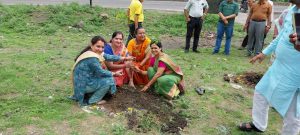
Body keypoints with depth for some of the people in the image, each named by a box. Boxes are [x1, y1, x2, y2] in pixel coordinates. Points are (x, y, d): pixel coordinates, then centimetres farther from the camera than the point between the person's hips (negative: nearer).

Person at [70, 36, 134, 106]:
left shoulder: (95, 53, 3)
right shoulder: (91, 58, -25)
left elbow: (108, 57, 8)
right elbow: (100, 72, -18)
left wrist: (124, 58, 10)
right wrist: (114, 74, -5)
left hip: (84, 81, 10)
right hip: (83, 84, -10)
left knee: (106, 77, 17)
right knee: (109, 80, -12)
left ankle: (88, 95, 17)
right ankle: (92, 101, -1)